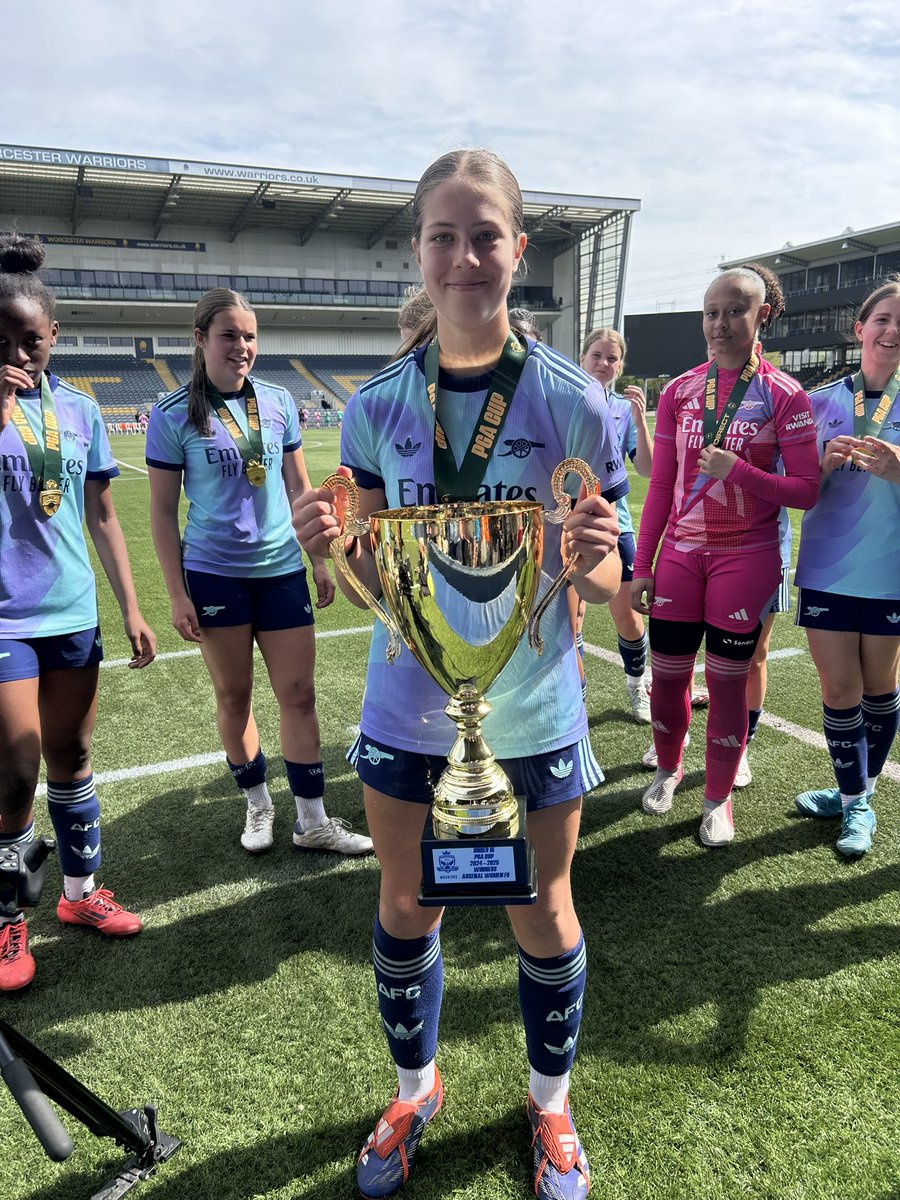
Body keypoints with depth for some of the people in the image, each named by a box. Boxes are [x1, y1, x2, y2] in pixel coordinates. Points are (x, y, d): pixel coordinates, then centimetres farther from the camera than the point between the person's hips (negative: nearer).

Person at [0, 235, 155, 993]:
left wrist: (131, 609, 7)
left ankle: (81, 889, 31)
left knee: (71, 756, 14)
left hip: (73, 614, 3)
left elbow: (103, 517, 9)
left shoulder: (80, 410, 6)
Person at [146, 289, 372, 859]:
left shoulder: (279, 402, 3)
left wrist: (321, 560, 8)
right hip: (214, 573, -2)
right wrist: (177, 594, -6)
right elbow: (163, 511, -2)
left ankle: (312, 820, 15)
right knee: (234, 694, 10)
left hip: (282, 569, 2)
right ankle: (257, 804, 30)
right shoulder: (174, 415, -5)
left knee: (299, 692, 3)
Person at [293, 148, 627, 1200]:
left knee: (541, 915, 16)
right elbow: (381, 580, 3)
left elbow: (604, 579, -4)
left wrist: (589, 560, -27)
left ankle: (551, 1098, 46)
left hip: (533, 711, -1)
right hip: (408, 707, 2)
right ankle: (414, 1088, 48)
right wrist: (334, 544, -19)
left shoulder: (573, 402, -9)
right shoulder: (377, 407, -3)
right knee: (405, 907, 18)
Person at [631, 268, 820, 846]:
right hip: (680, 552, 3)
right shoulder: (679, 392, 5)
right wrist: (642, 566, 5)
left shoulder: (784, 395, -5)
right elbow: (660, 485, 7)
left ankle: (719, 797, 24)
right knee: (668, 672, 9)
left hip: (747, 556, -3)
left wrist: (738, 470, -22)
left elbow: (806, 491, -7)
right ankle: (669, 768, 35)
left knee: (728, 679, 5)